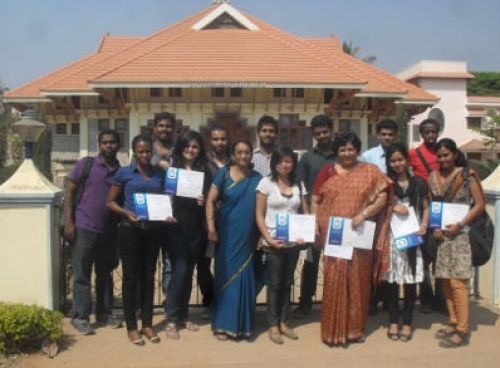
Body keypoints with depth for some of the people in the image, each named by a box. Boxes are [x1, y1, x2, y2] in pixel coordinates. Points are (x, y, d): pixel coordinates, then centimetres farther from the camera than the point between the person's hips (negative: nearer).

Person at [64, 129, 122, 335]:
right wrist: (68, 222, -9)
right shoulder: (85, 165, -2)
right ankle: (80, 317, 11)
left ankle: (104, 313, 25)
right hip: (84, 228, -4)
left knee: (105, 274, 13)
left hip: (109, 231, 4)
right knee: (82, 274, 2)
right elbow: (69, 192, -2)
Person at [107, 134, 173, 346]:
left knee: (148, 276, 11)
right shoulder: (124, 173, -2)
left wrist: (167, 214, -5)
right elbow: (110, 202, 0)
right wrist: (127, 213, -17)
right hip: (130, 230, -3)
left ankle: (147, 324, 21)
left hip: (153, 230, 3)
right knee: (131, 277, 4)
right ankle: (131, 326, 14)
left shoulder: (159, 173, 8)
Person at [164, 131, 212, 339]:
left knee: (188, 273, 10)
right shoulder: (171, 167, 2)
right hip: (176, 228, -3)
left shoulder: (204, 171, 9)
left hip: (197, 230, 3)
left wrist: (204, 202, -13)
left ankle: (182, 316, 23)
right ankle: (171, 320, 1)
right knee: (180, 271, -9)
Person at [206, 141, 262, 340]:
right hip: (226, 234, -2)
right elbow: (210, 201, -4)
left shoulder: (257, 178, 4)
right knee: (226, 276, 4)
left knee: (244, 277, 6)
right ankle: (222, 323, 13)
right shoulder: (223, 174, -3)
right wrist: (211, 227, -13)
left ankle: (243, 323, 19)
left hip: (247, 237, 2)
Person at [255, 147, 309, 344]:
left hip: (293, 242, 4)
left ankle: (283, 322, 23)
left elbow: (306, 214, 10)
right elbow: (259, 215, -6)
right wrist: (268, 238, -15)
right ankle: (273, 325, 15)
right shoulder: (266, 183, -3)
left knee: (287, 283, 11)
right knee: (275, 284, 3)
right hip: (273, 242, -4)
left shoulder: (298, 185, 8)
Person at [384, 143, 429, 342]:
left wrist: (424, 225, -6)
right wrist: (393, 208, -12)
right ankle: (393, 321, 15)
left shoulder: (419, 182, 7)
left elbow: (426, 208, 10)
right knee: (391, 279, 2)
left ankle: (407, 322, 13)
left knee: (410, 280, 1)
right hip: (390, 235, 0)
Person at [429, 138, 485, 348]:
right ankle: (454, 323, 21)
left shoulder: (467, 175, -6)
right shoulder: (433, 177, 8)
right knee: (446, 281, 8)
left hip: (461, 235, -5)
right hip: (441, 235, 5)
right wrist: (434, 227, -1)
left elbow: (480, 204, -6)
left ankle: (462, 331, 0)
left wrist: (460, 225, -14)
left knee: (458, 282, -7)